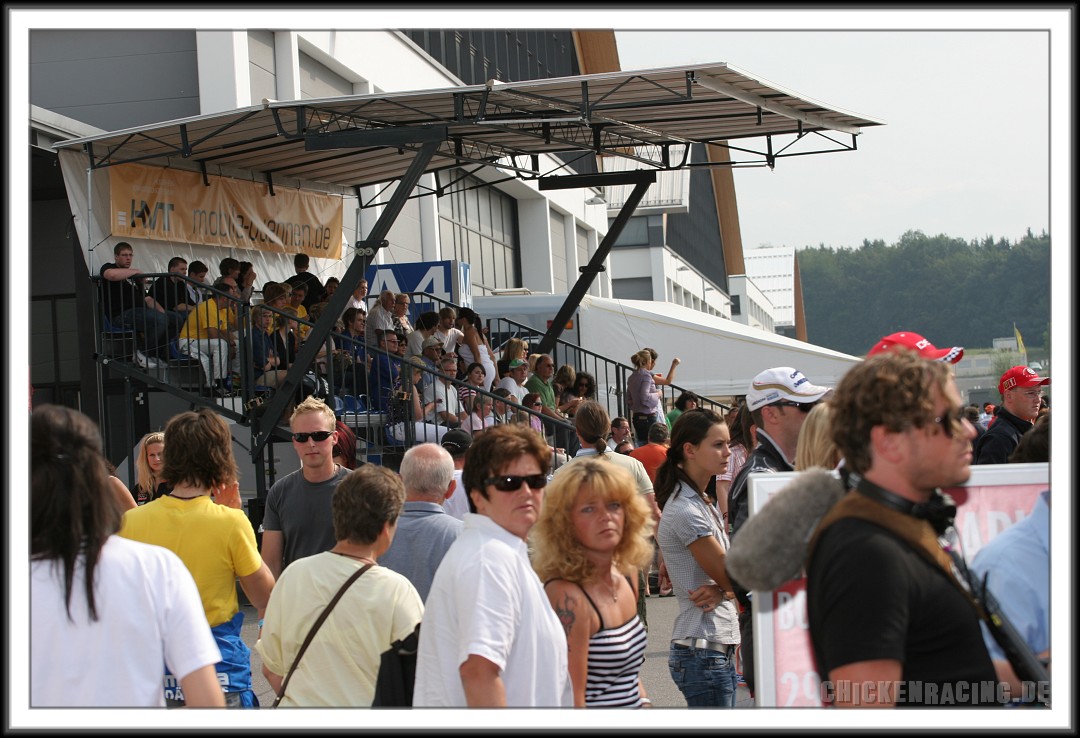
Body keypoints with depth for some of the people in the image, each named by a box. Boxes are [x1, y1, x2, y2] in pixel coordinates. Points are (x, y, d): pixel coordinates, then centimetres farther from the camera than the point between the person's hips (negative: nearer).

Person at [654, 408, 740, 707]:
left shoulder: (704, 504, 14)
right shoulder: (686, 511, -17)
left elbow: (728, 579, 11)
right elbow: (731, 576, -14)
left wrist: (722, 591, -10)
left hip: (720, 648, 9)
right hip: (704, 652, -9)